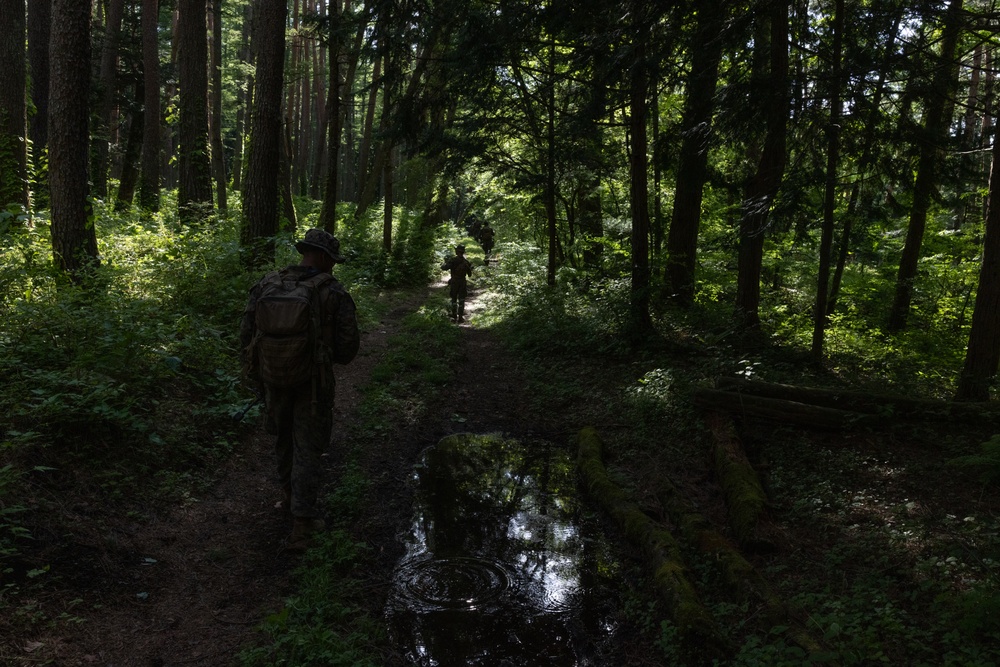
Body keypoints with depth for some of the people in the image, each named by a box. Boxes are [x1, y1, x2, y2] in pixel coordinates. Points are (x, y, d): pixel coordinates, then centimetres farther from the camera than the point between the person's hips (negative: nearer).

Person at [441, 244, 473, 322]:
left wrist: (446, 262, -1)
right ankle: (460, 317, 6)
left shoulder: (453, 260, -13)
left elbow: (444, 268, -21)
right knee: (461, 300, 8)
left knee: (454, 300, 11)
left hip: (454, 282, -2)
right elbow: (469, 274, 4)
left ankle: (454, 317, 12)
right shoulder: (466, 262, -2)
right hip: (463, 282, 2)